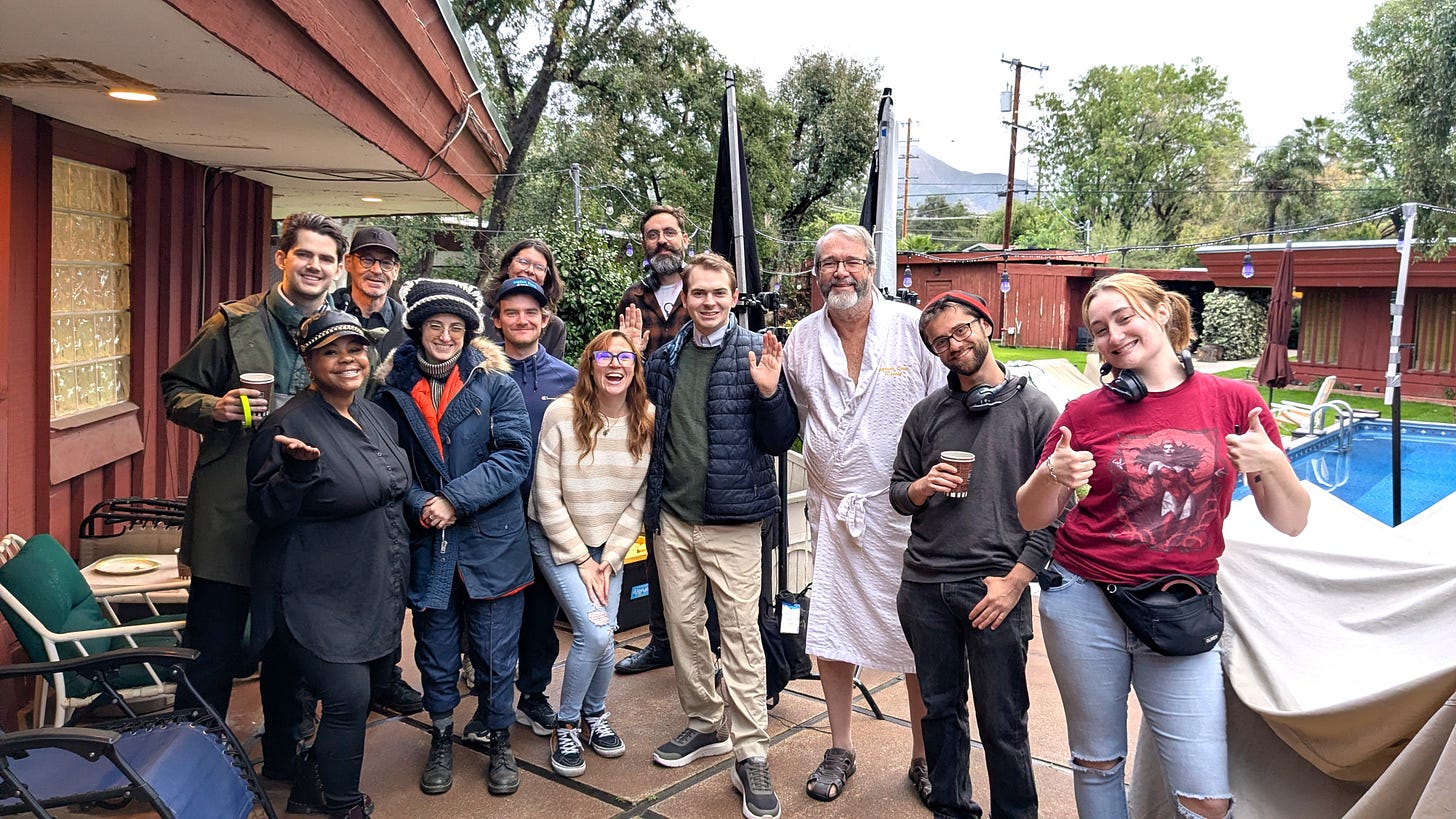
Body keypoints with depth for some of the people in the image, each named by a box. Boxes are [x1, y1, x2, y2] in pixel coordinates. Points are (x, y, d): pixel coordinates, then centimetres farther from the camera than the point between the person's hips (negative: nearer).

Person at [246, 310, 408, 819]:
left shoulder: (377, 418, 8)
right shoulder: (291, 425, -15)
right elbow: (264, 512, -15)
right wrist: (297, 469, -32)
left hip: (373, 593, 8)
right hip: (318, 596, -8)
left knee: (355, 694, 15)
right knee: (349, 695, -12)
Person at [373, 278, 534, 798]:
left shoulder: (494, 382, -4)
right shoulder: (394, 389, 3)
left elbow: (515, 455, -11)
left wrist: (456, 500, -18)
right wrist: (419, 503, -13)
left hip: (491, 541, -2)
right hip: (427, 545, 2)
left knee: (495, 653, 9)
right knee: (435, 652, 15)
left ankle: (497, 739, 30)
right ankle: (442, 738, 36)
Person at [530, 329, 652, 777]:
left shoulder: (648, 421, -8)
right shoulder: (562, 413, -18)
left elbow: (640, 499, -3)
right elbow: (547, 496, -14)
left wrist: (609, 558, -8)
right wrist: (581, 559, -11)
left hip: (610, 543, 3)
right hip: (557, 539, -3)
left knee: (602, 634, -3)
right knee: (594, 632, -16)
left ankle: (594, 714, 27)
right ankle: (566, 726, 9)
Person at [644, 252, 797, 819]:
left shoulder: (756, 354, -6)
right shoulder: (665, 359, 7)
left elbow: (779, 441, -8)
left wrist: (769, 393, -23)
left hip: (732, 521, -5)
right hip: (673, 517, 5)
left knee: (740, 632, -2)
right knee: (683, 626, 14)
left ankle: (750, 755, 7)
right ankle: (703, 724, 33)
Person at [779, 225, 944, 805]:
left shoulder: (915, 327, -5)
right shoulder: (801, 339, 5)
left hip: (907, 511, -3)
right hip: (832, 510, 3)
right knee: (830, 631, 9)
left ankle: (924, 757, 25)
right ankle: (840, 751, 29)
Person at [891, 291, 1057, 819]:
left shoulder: (1035, 410, -1)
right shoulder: (927, 414, 10)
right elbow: (897, 492, 16)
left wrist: (1016, 580, -10)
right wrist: (921, 488, -7)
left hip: (996, 587, -4)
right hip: (924, 587, 4)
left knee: (1002, 722, 4)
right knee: (940, 709, 15)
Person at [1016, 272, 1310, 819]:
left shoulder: (1235, 402, -2)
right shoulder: (1085, 413, -2)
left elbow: (1291, 523, 1)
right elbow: (1031, 518, 3)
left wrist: (1272, 464, -18)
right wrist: (1052, 476, -17)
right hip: (1085, 604, 1)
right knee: (1097, 765, 14)